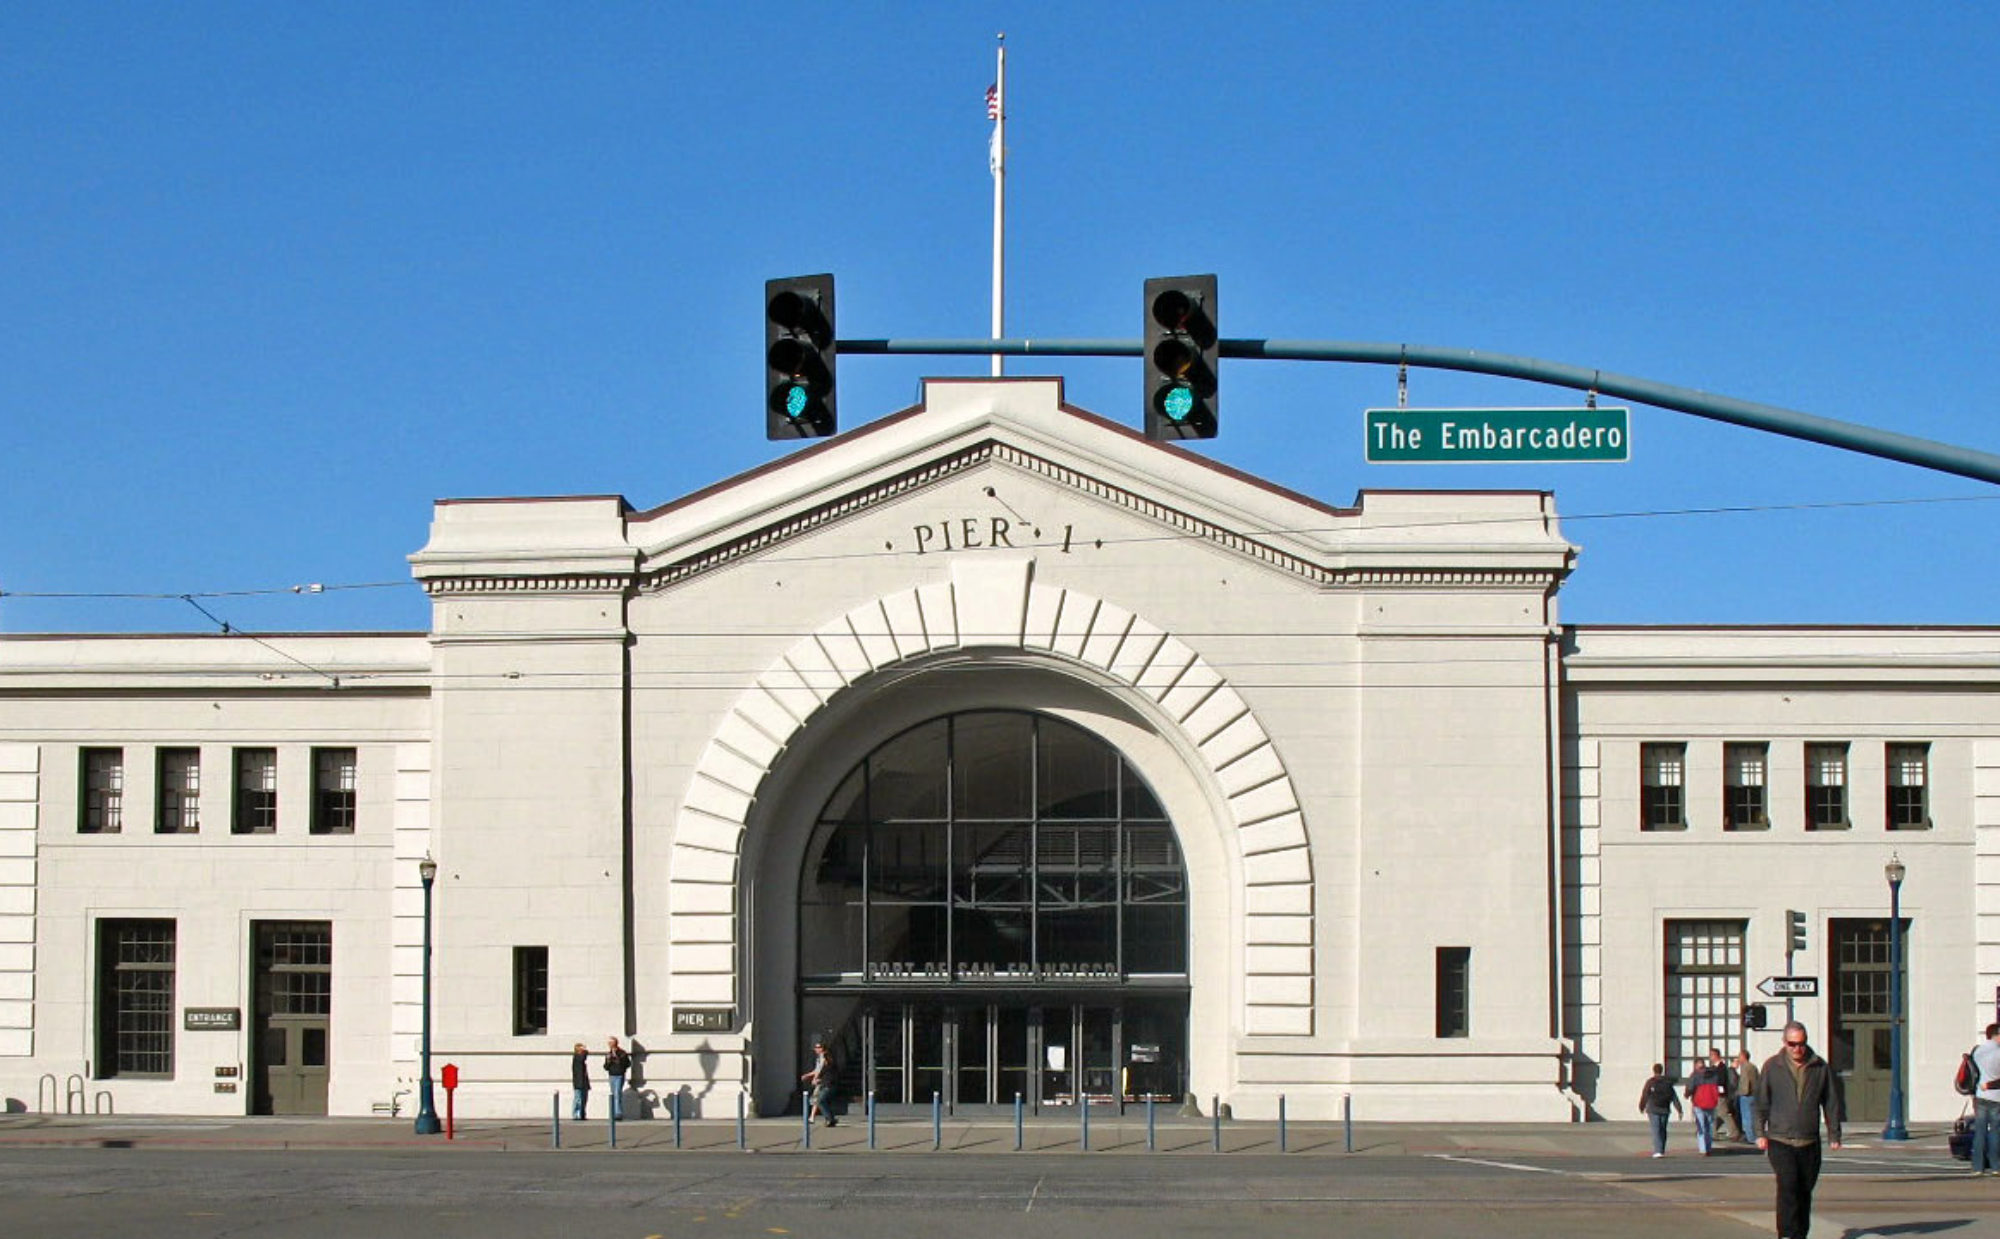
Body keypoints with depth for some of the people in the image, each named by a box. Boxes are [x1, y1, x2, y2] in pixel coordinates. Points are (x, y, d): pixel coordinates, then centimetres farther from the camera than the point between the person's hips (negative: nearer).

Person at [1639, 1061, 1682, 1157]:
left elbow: (1644, 1096, -3)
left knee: (1656, 1131, -6)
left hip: (1653, 1110, -3)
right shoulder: (1668, 1082, 3)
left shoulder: (1650, 1082, -7)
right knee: (1663, 1130, 16)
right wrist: (1679, 1110, 0)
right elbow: (1674, 1097, 0)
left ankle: (1658, 1151, -19)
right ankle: (1662, 1151, 21)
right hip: (1665, 1110, 3)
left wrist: (1642, 1107, 12)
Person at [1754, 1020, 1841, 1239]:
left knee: (1805, 1190, 8)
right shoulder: (1772, 1067, 3)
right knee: (1787, 1186, -16)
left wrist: (1834, 1134, 9)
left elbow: (1831, 1103, 11)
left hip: (1809, 1142, 2)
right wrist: (1760, 1133, -1)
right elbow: (1761, 1102, 5)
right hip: (1780, 1140, -2)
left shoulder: (1820, 1067, 6)